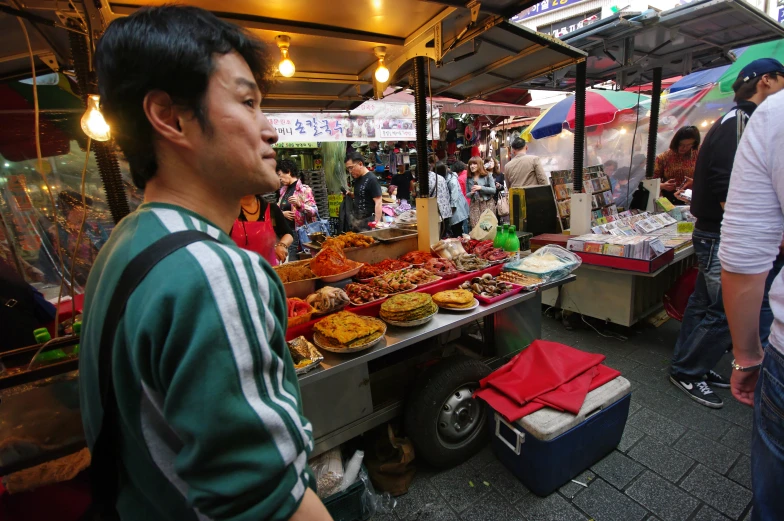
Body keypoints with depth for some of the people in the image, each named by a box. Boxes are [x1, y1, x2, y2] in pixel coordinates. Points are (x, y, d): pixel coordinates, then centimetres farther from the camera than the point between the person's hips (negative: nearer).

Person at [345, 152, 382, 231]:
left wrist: (377, 223, -23)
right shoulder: (357, 179, 9)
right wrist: (350, 194, 5)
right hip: (357, 220, 8)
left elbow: (378, 203, -19)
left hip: (368, 221, -8)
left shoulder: (371, 179, -16)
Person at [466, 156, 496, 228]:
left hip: (487, 204, -2)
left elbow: (493, 190, -4)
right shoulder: (468, 179, 9)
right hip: (474, 205, 2)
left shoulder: (487, 176, 2)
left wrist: (481, 188, -13)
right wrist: (471, 193, -8)